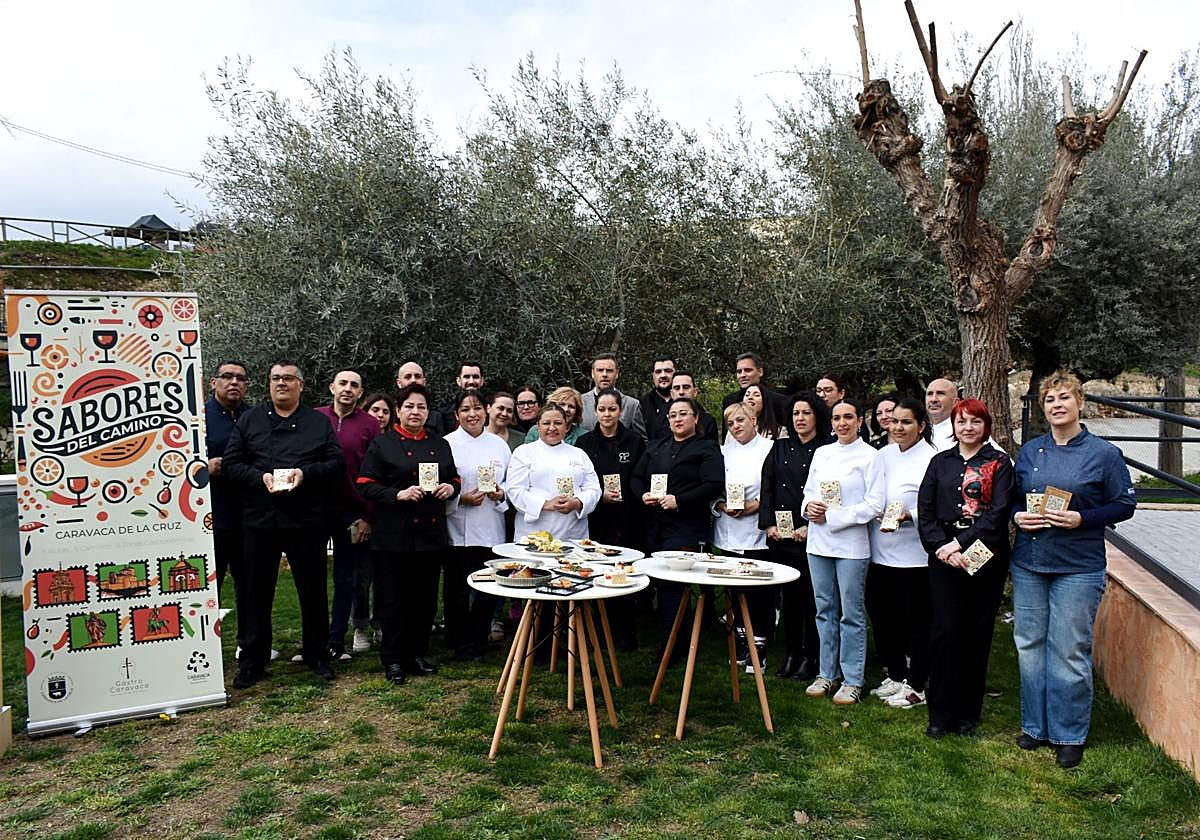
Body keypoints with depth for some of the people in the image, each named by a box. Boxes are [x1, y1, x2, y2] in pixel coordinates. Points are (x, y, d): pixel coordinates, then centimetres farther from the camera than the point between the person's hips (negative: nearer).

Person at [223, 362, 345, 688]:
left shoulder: (319, 423, 9)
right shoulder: (249, 420, 10)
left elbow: (336, 463, 2)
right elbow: (231, 463, 4)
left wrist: (306, 472, -14)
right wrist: (260, 477, -13)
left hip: (306, 520, 0)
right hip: (259, 519, 0)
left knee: (313, 590, 7)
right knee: (255, 593, 6)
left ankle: (317, 655, 22)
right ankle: (252, 661, 18)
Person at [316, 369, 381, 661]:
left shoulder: (369, 424, -1)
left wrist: (369, 516, -6)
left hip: (352, 513, -1)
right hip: (316, 508, 1)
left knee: (346, 580, 6)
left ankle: (336, 644, 15)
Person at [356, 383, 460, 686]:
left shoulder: (440, 444, 13)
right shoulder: (382, 443, 0)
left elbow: (455, 479, 21)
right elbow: (366, 486, -5)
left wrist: (450, 488, -3)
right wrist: (398, 494, -19)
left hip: (431, 533, 4)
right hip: (394, 534, -4)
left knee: (426, 598, 10)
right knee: (393, 599, 2)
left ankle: (418, 654, 24)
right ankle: (393, 660, 13)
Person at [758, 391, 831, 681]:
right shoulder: (780, 448, 13)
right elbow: (767, 486, 8)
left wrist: (810, 527, -14)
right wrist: (769, 524, -3)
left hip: (812, 537, -4)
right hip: (780, 536, 4)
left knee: (810, 598, 1)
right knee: (788, 597, 9)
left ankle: (810, 658, 13)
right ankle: (791, 655, 20)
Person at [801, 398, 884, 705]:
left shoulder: (869, 456, -6)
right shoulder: (821, 453, 11)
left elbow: (875, 505, -11)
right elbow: (808, 491, 17)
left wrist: (832, 516, -14)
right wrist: (809, 507, -5)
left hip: (851, 544, -5)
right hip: (818, 541, 5)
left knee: (851, 613, 2)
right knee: (825, 609, 12)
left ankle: (852, 680, 13)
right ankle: (828, 673, 24)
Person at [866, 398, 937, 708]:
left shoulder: (932, 459, -10)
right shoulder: (883, 455, 10)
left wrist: (909, 516, -27)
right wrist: (878, 514, -2)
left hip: (914, 552, -7)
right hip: (881, 551, 7)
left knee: (916, 619, 5)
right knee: (883, 615, 14)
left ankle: (915, 686, 18)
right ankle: (895, 675, 31)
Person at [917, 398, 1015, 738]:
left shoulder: (999, 463, 3)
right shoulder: (940, 462, 12)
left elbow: (999, 512, -8)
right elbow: (924, 511, 5)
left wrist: (960, 543, -16)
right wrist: (941, 547, -11)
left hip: (985, 557, -1)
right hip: (944, 557, 2)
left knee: (977, 634, 4)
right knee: (944, 631, -2)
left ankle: (968, 714, 17)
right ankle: (940, 714, 8)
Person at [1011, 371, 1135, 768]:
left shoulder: (1103, 454, -3)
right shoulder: (1029, 452, 8)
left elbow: (1124, 504, -2)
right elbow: (1012, 498, 16)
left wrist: (1082, 519, -16)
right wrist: (1017, 516, -5)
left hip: (1078, 567, -4)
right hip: (1028, 564, 4)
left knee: (1069, 652, 0)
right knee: (1029, 645, 9)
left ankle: (1070, 735, 15)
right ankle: (1036, 725, 24)